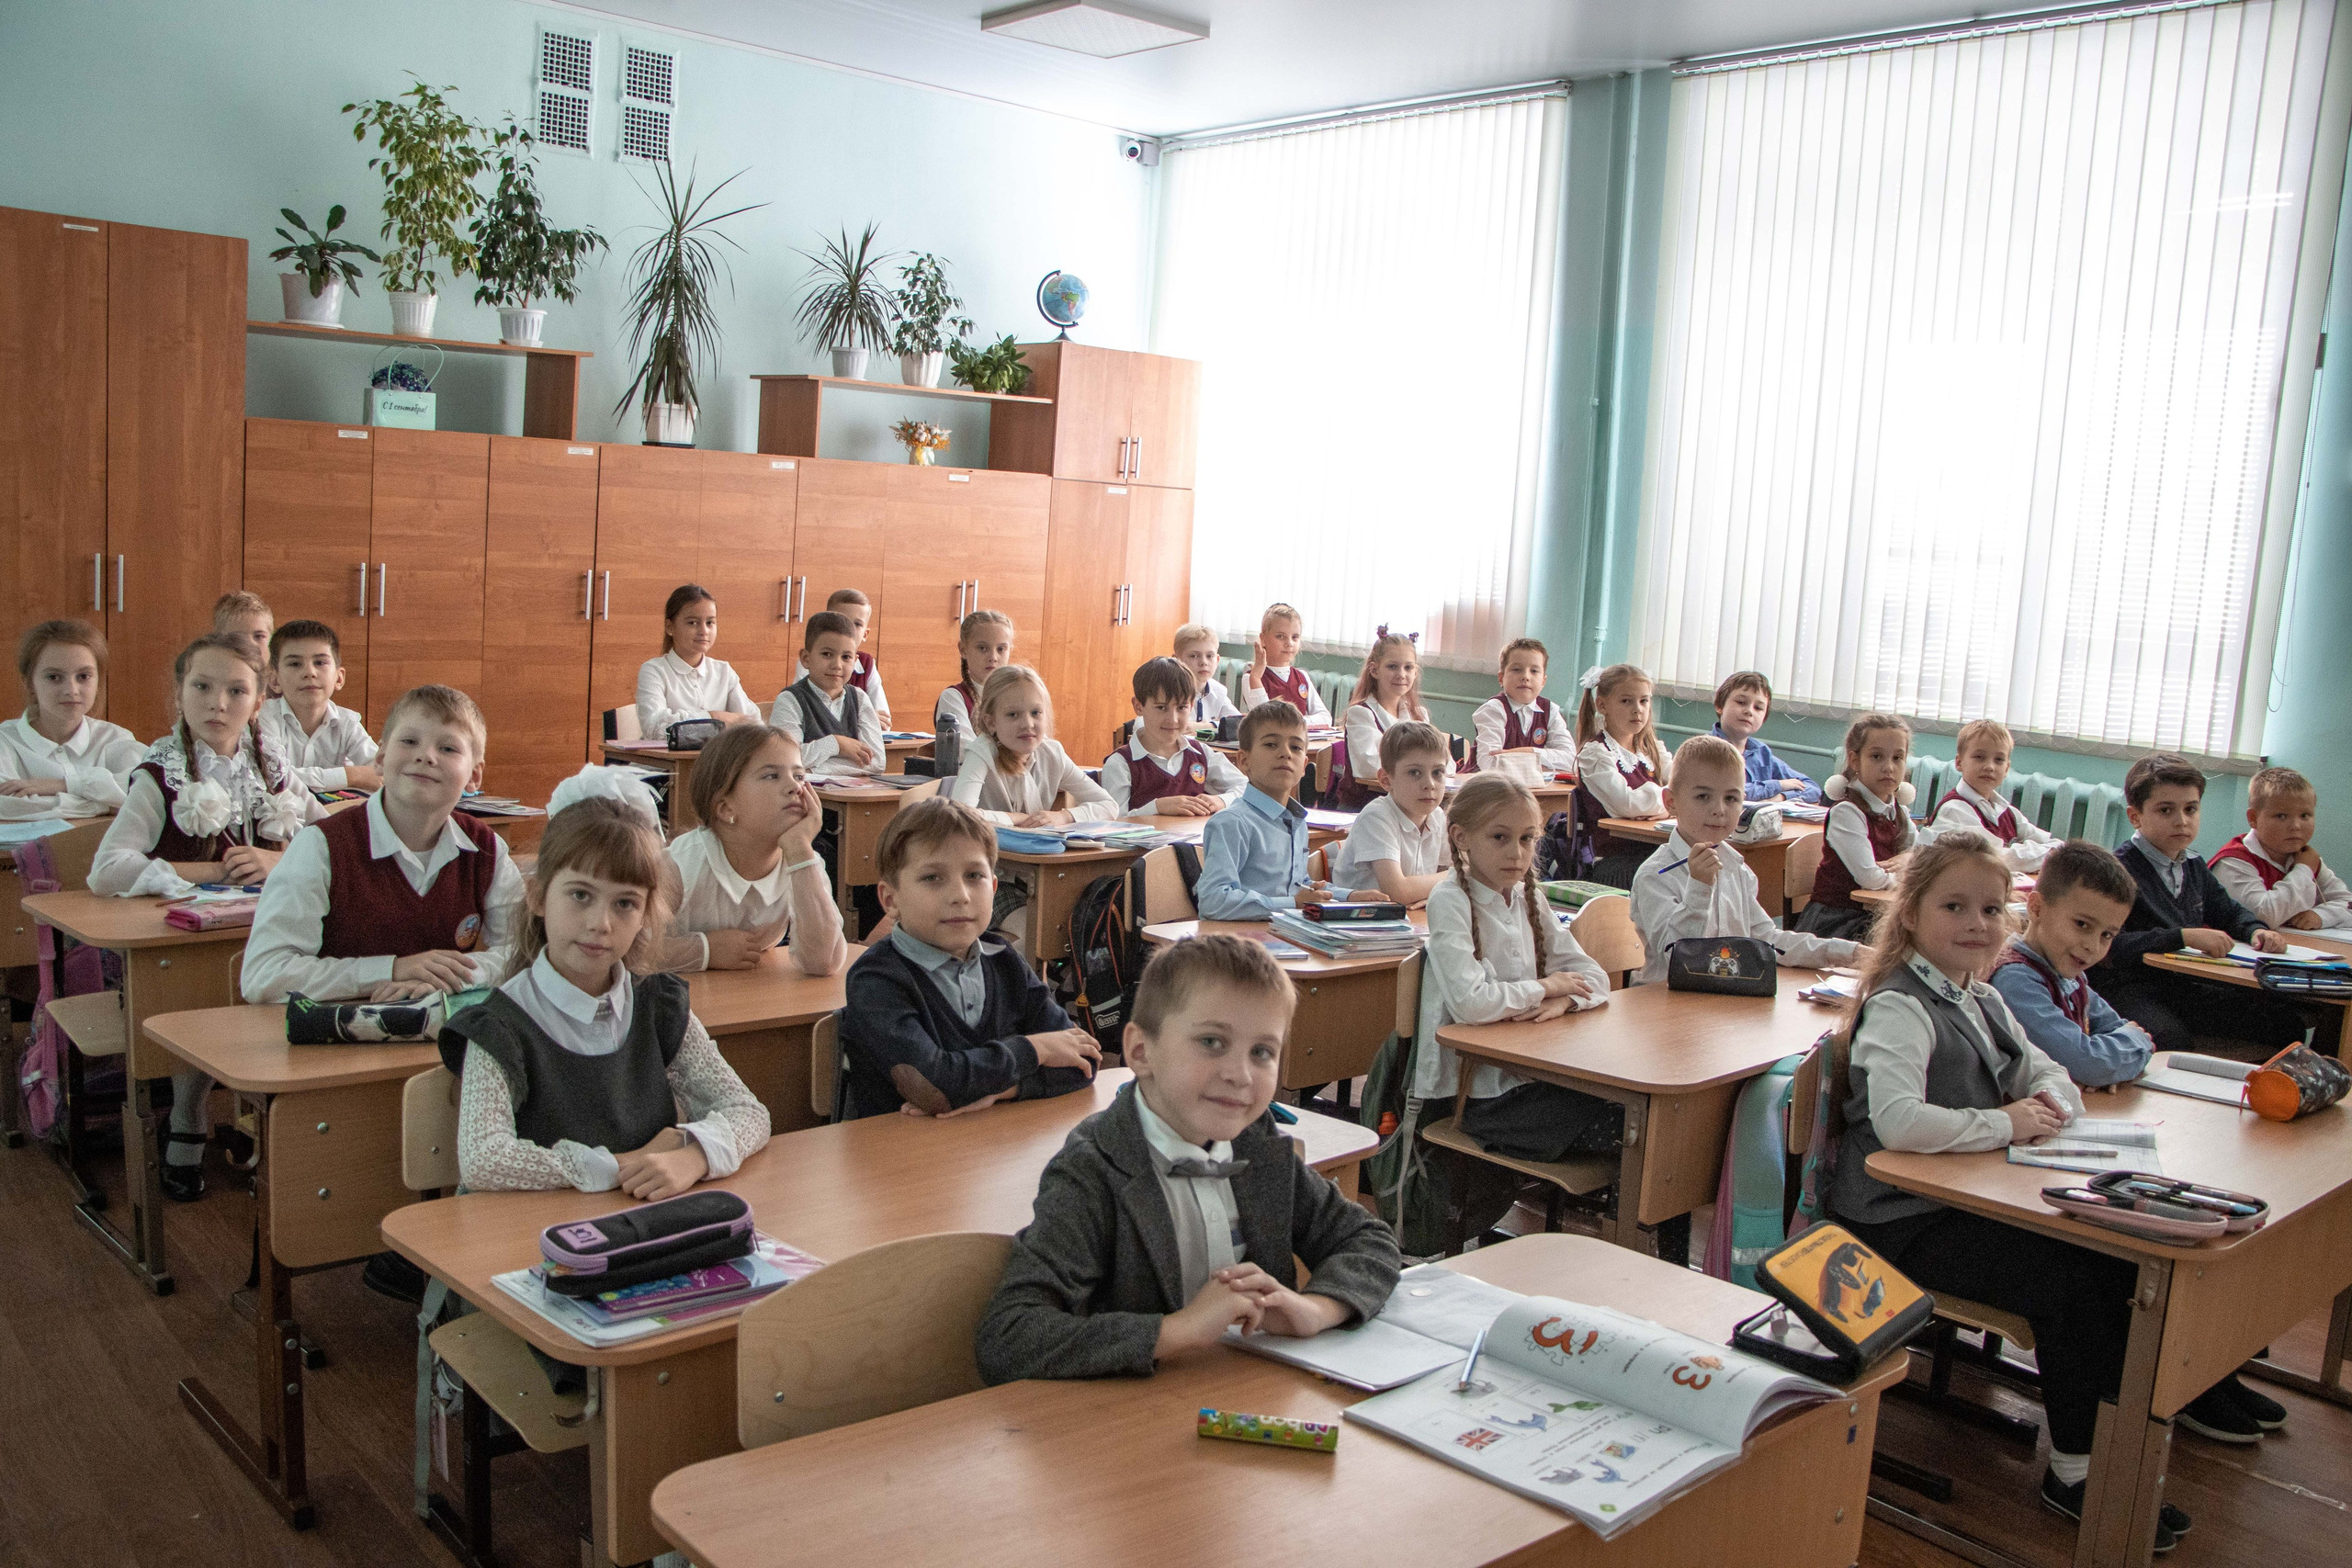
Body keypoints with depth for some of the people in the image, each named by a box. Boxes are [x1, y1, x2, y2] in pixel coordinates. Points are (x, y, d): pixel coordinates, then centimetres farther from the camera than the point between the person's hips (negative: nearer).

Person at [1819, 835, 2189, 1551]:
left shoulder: (1982, 1000, 13)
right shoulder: (1900, 1008, -19)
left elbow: (2048, 1073, 23)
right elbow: (1897, 1120, -34)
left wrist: (2054, 1101, -2)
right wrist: (2004, 1125, -23)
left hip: (1968, 1201, 9)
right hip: (1900, 1222, -9)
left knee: (2119, 1262, -2)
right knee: (2065, 1282, -20)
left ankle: (2112, 1431, 15)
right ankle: (2073, 1469, -2)